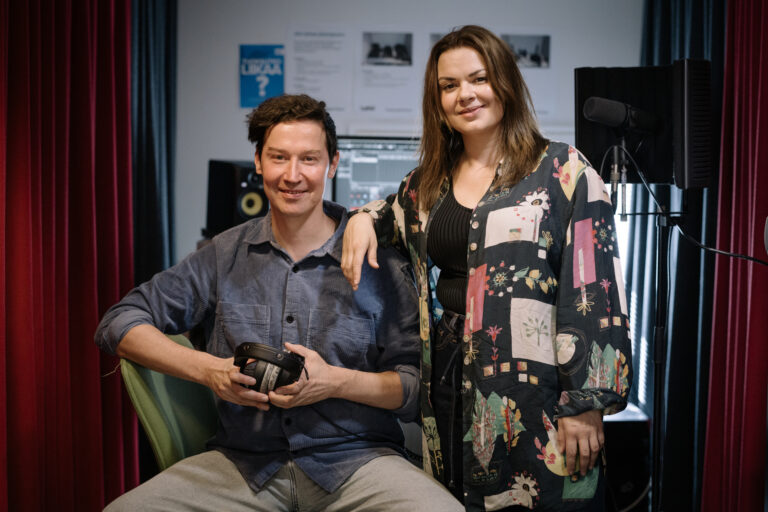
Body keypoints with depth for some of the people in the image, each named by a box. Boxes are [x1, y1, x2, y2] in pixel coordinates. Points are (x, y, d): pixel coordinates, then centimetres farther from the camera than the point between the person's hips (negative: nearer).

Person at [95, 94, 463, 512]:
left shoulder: (377, 260, -2)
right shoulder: (225, 256, 5)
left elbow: (418, 386, -2)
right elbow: (118, 323, 6)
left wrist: (336, 381, -19)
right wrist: (207, 369, -8)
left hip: (355, 460, -1)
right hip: (243, 461, 2)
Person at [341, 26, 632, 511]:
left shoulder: (563, 171, -4)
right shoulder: (428, 183, 12)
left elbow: (594, 291, -9)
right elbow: (395, 212, 34)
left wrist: (585, 403, -12)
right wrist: (362, 218, 9)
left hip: (535, 393, -4)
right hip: (450, 387, 5)